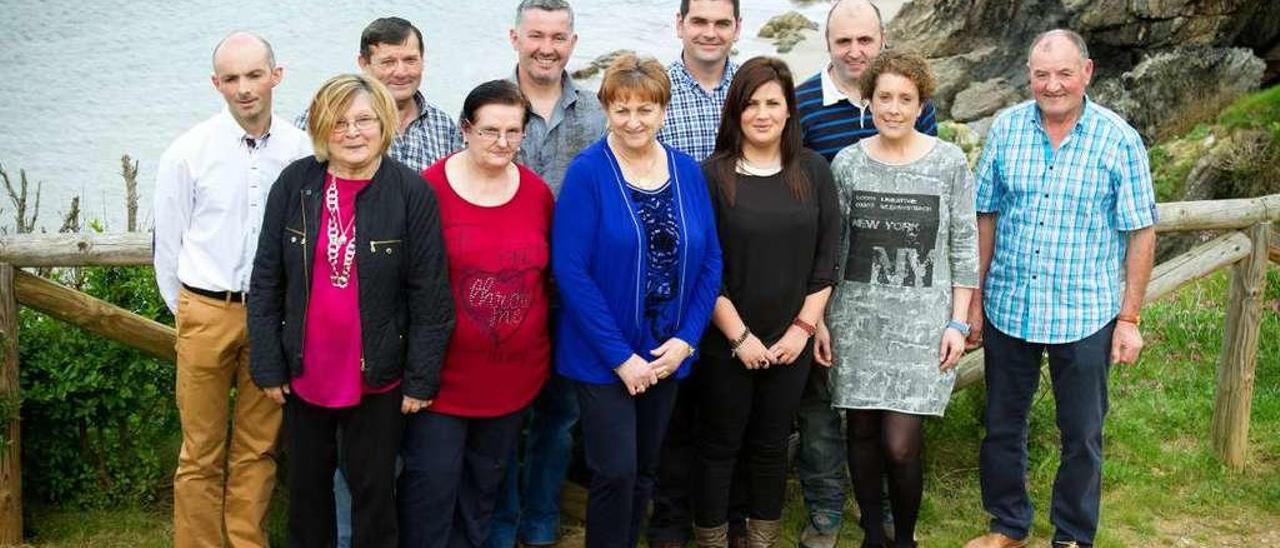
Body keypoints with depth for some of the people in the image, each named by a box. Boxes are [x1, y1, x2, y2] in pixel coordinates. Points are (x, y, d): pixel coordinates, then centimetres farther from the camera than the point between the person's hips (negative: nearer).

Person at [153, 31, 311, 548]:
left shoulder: (302, 151, -4)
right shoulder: (187, 153, -6)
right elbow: (168, 244, 4)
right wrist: (187, 312, 10)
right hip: (206, 312, -1)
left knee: (259, 447, 11)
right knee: (201, 453, 5)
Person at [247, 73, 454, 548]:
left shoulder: (412, 193, -12)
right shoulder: (294, 184, -5)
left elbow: (430, 295, -9)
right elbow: (266, 282, 0)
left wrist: (421, 379, -9)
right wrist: (268, 366, -1)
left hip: (378, 376, -3)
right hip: (304, 371, 3)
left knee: (374, 490, 11)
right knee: (307, 483, 19)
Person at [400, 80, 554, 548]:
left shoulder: (537, 192, 2)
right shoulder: (429, 189, -12)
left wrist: (541, 344, 10)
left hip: (515, 372, 4)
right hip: (442, 370, -4)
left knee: (485, 480, 19)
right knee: (431, 480, 2)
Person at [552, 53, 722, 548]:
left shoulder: (687, 171, 2)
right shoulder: (587, 173, -12)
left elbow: (710, 260, 5)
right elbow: (571, 270, -16)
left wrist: (685, 339, -7)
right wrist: (621, 357, -17)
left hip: (667, 353, 5)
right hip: (603, 355, -5)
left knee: (645, 470, 15)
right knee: (616, 471, -6)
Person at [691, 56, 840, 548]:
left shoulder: (813, 171, 2)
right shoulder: (713, 174, -7)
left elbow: (826, 260, 3)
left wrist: (803, 328, -4)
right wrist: (740, 336, -11)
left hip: (791, 341, 3)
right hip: (725, 342, -2)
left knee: (771, 446, 14)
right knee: (720, 447, 8)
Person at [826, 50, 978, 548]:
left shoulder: (949, 163, -2)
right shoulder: (848, 162, 1)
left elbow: (964, 247, 2)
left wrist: (958, 322, -2)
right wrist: (819, 319, 4)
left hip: (922, 319, -2)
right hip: (857, 318, 2)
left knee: (900, 444, -7)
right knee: (862, 433, 8)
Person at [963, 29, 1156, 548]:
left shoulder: (1119, 140, -9)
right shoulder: (1005, 129, -3)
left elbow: (1140, 233, -5)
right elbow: (985, 217, 4)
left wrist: (1129, 318, -6)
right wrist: (975, 297, 4)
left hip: (1085, 315, -2)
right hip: (1009, 308, 2)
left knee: (1082, 435, 11)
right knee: (1002, 426, 15)